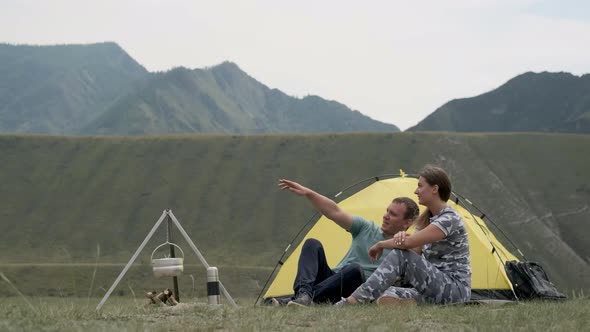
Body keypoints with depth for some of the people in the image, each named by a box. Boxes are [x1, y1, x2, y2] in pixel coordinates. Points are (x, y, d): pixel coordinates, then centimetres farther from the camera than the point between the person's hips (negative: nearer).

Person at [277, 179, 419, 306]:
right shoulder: (366, 228, 12)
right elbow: (335, 212, 2)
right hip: (332, 277, 4)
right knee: (312, 244, -15)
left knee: (356, 269, -36)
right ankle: (304, 293, -38)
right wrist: (307, 193, -10)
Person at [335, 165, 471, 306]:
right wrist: (400, 237, -19)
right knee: (385, 299, -13)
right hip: (434, 288, 9)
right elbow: (413, 251, 3)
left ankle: (351, 302, -31)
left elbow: (408, 243, -23)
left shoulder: (450, 219, -14)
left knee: (400, 256, -27)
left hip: (456, 288, -9)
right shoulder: (427, 219, 16)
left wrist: (380, 244, -6)